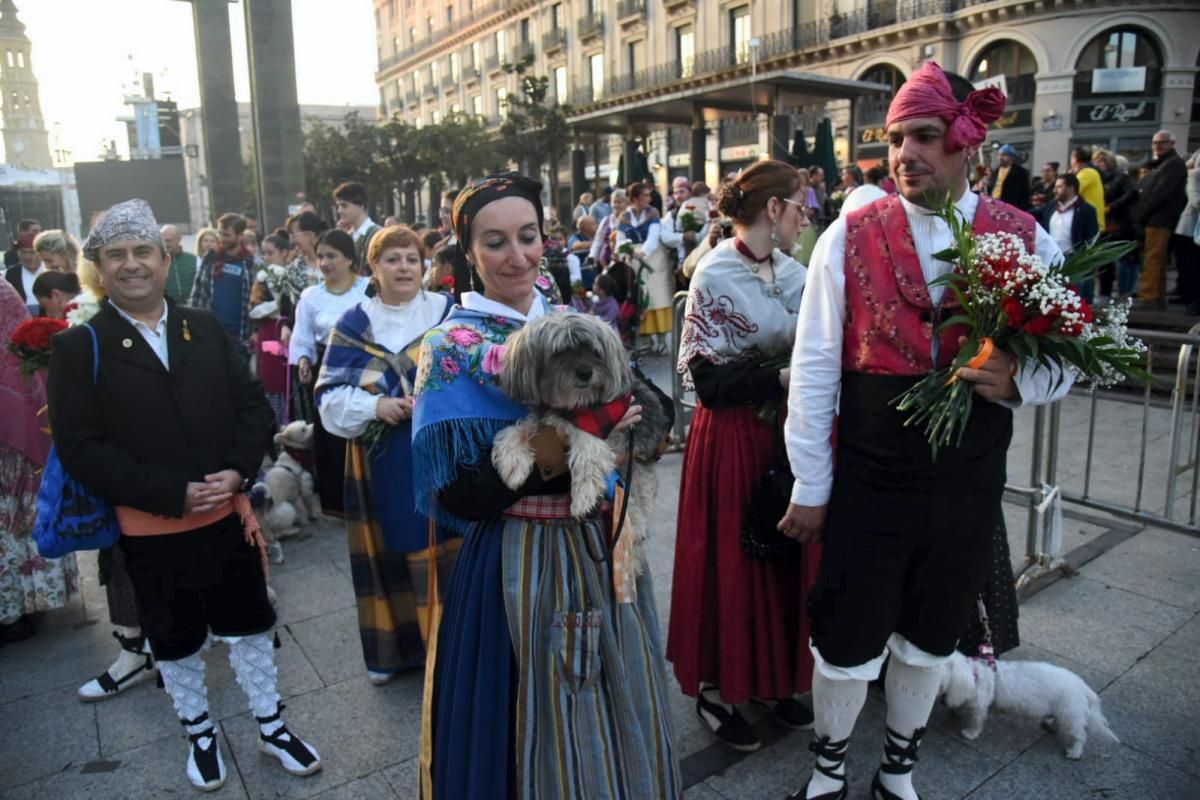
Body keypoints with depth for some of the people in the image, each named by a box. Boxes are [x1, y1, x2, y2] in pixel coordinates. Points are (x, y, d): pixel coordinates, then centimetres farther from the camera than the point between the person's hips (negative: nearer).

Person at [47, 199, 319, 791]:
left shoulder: (205, 328, 2)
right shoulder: (80, 347, -7)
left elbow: (254, 406, 2)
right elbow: (80, 449, -13)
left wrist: (237, 472, -15)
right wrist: (174, 495, -19)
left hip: (227, 514, 2)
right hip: (151, 529, -2)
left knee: (249, 626, 14)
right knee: (175, 641, 17)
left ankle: (271, 727, 34)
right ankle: (199, 734, 40)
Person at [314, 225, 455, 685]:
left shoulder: (448, 314, -1)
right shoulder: (354, 324, 4)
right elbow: (331, 394, 0)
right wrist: (375, 405, -18)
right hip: (383, 461, 2)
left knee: (445, 547, 3)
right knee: (389, 552, 12)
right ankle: (390, 647, 30)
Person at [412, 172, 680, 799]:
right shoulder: (452, 346, -10)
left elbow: (630, 416, 11)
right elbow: (454, 500, -14)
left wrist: (622, 427, -11)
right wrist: (540, 459, -27)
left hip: (602, 552, 5)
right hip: (518, 568, -5)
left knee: (615, 716, 19)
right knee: (534, 727, 10)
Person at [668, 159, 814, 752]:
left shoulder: (793, 273, 5)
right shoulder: (715, 276, -14)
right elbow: (704, 376, -17)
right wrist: (780, 379, -20)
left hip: (786, 432, 7)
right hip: (732, 438, -6)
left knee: (787, 555, 14)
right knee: (732, 562, 5)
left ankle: (776, 678, 33)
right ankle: (716, 688, 24)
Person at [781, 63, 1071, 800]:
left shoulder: (1027, 239, -2)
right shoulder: (850, 236, -8)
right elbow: (813, 369, -7)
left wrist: (1019, 380, -18)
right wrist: (810, 487, -6)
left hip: (969, 484, 3)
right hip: (867, 482, -2)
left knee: (930, 641, 19)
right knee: (848, 642, 9)